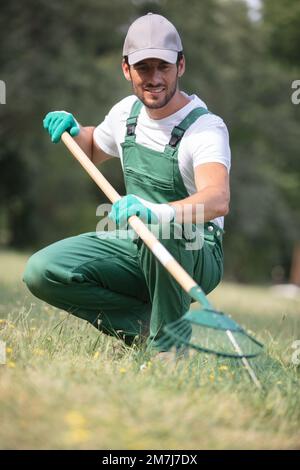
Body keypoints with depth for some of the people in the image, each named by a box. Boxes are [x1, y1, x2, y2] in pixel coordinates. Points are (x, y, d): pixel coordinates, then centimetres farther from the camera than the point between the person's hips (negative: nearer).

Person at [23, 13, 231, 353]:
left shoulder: (206, 128, -21)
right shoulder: (127, 111, 2)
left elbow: (218, 199, -41)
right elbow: (94, 150, 27)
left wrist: (159, 212, -60)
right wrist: (73, 131, 3)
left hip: (196, 259, -6)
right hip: (137, 249, 6)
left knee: (155, 230, -41)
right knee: (40, 272, -13)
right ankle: (147, 322, -5)